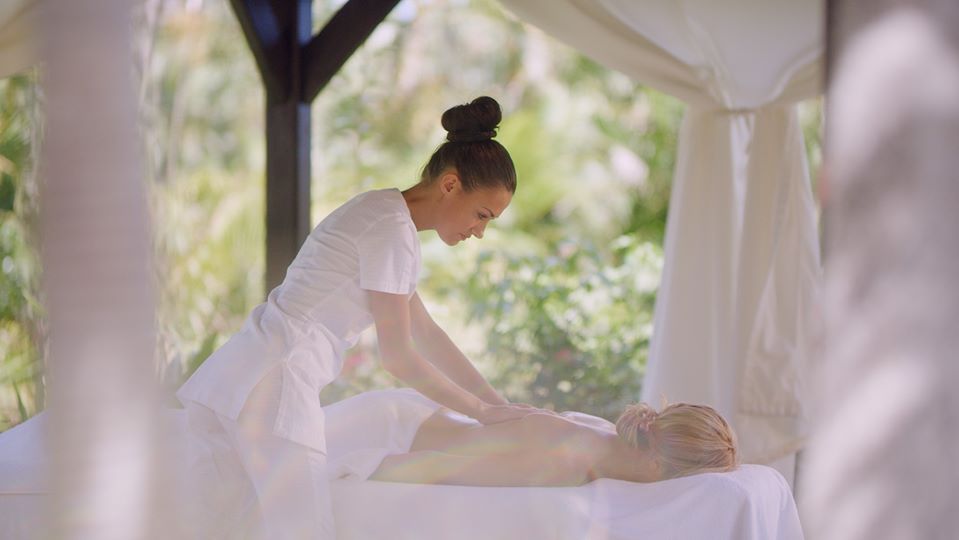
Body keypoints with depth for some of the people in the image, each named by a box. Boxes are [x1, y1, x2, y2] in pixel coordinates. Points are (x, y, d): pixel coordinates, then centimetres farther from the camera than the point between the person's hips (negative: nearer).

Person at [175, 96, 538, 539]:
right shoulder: (393, 229, -10)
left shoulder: (381, 214, 20)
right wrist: (481, 411, 3)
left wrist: (500, 405, 23)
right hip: (274, 386, -10)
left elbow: (427, 334, 25)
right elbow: (398, 357, -8)